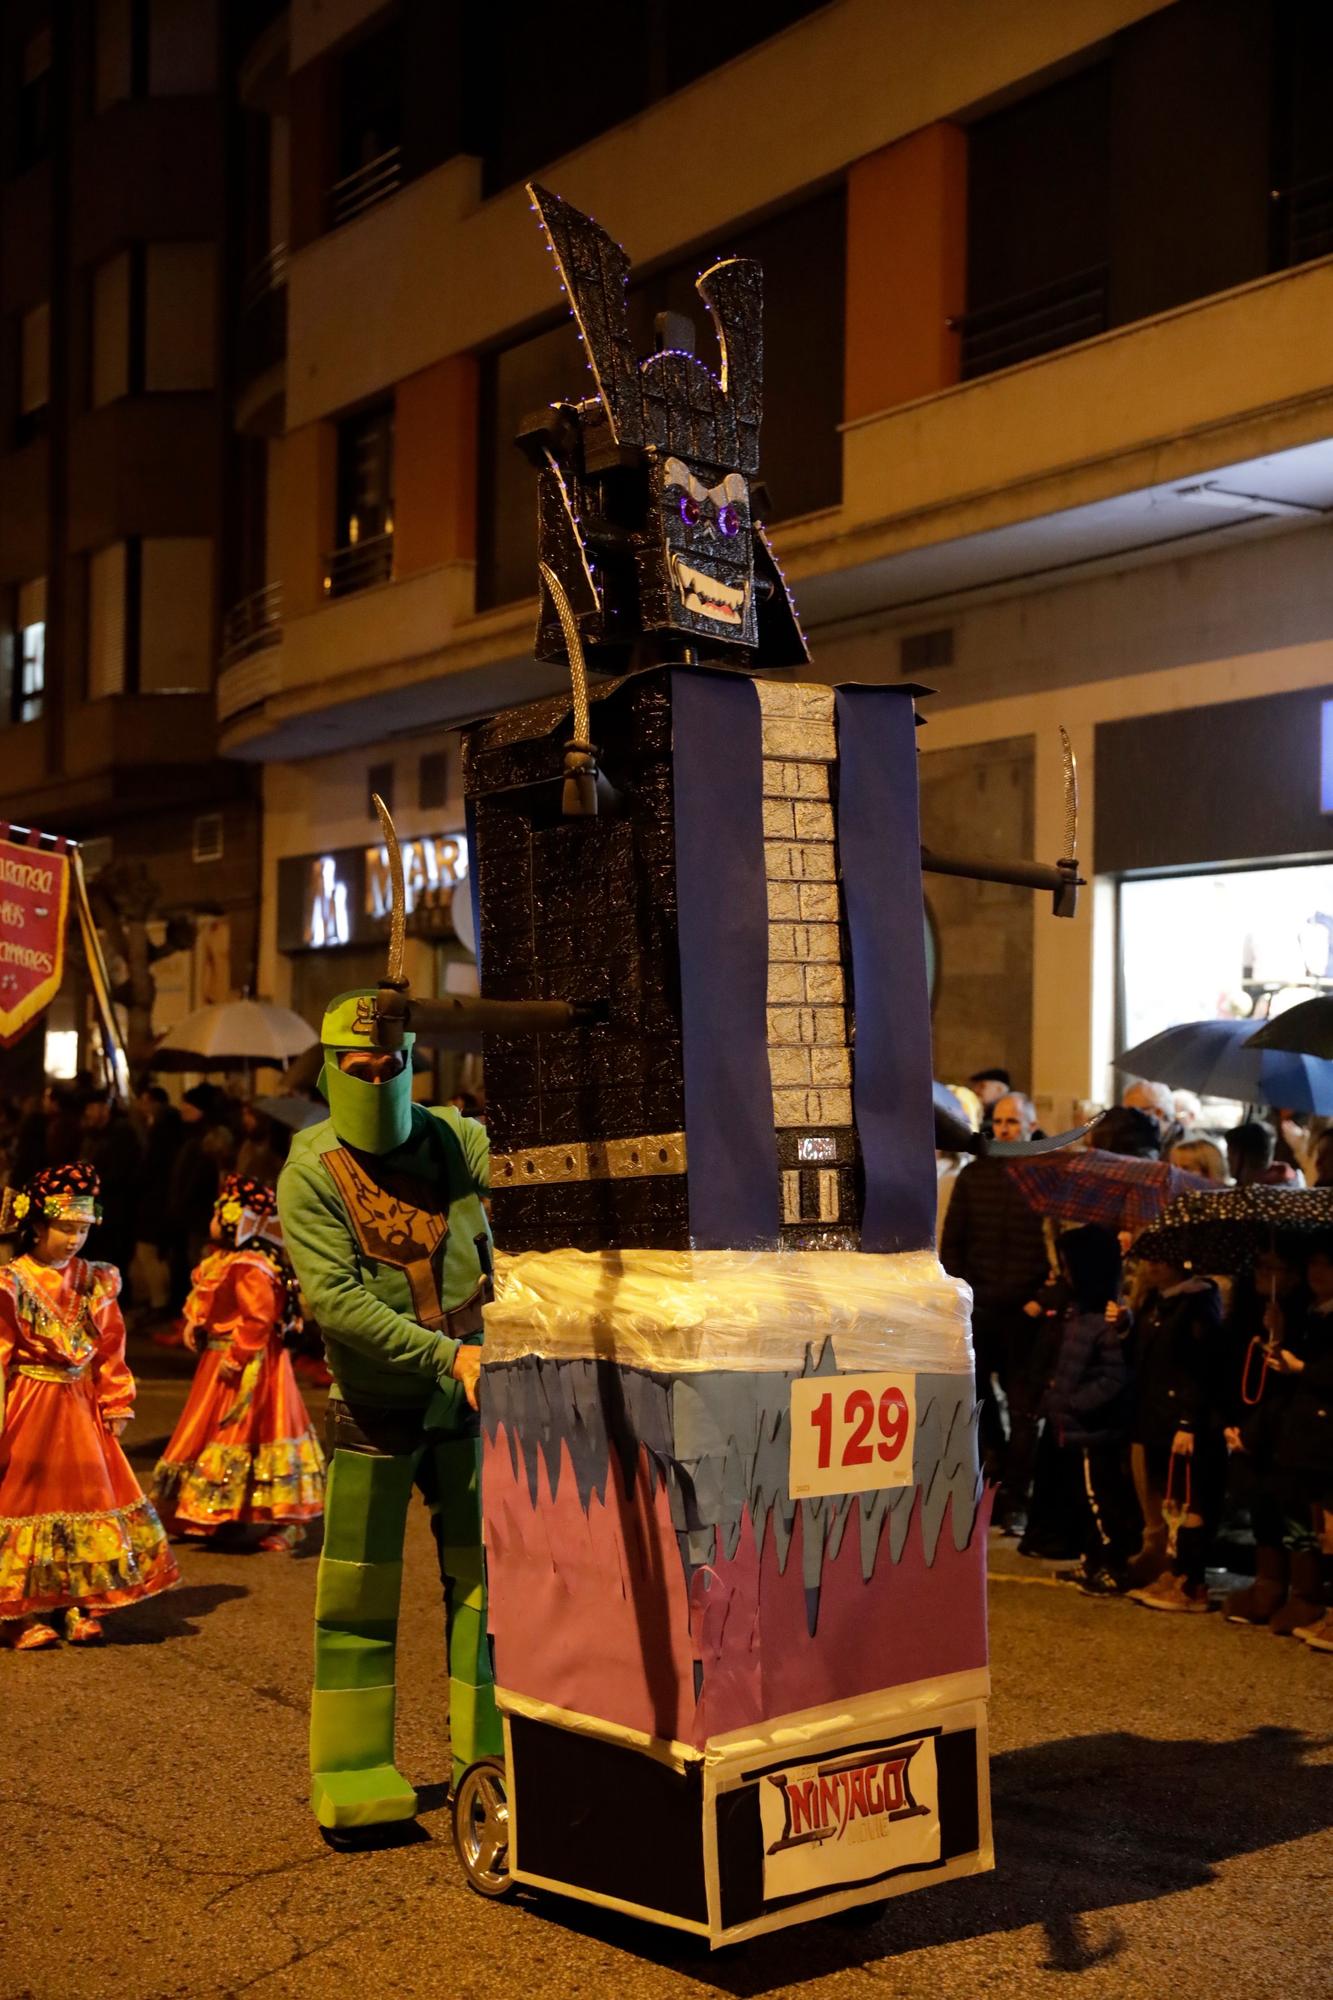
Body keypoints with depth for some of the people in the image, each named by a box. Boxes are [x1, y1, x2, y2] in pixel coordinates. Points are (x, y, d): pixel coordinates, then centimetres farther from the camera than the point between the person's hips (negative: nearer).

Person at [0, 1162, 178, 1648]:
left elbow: (110, 1352, 8)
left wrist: (115, 1406, 5)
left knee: (85, 1497, 9)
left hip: (80, 1408, 5)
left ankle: (77, 1608, 19)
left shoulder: (95, 1282, 3)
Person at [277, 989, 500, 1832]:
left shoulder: (456, 1143, -1)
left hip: (467, 1399, 2)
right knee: (358, 1594, 3)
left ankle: (493, 1759, 15)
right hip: (374, 1407, -2)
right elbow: (337, 1300, -19)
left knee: (486, 1579, 5)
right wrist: (446, 1354, -25)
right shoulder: (309, 1176, -11)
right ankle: (353, 1777, 15)